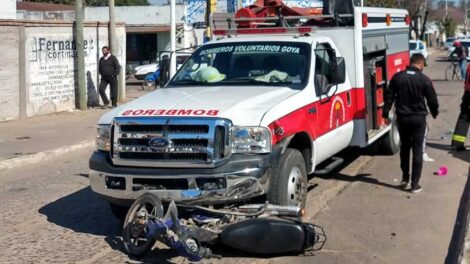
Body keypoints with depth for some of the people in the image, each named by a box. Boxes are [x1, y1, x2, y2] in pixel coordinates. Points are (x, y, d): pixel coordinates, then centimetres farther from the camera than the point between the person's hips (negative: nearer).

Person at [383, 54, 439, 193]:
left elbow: (389, 96, 0)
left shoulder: (397, 77, 0)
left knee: (404, 148, 19)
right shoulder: (424, 79, -8)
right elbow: (432, 99, -1)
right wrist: (435, 113, 18)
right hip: (418, 118, -3)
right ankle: (415, 184, 2)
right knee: (417, 150, 3)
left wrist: (386, 114, 8)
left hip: (402, 118, 3)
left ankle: (405, 178, 25)